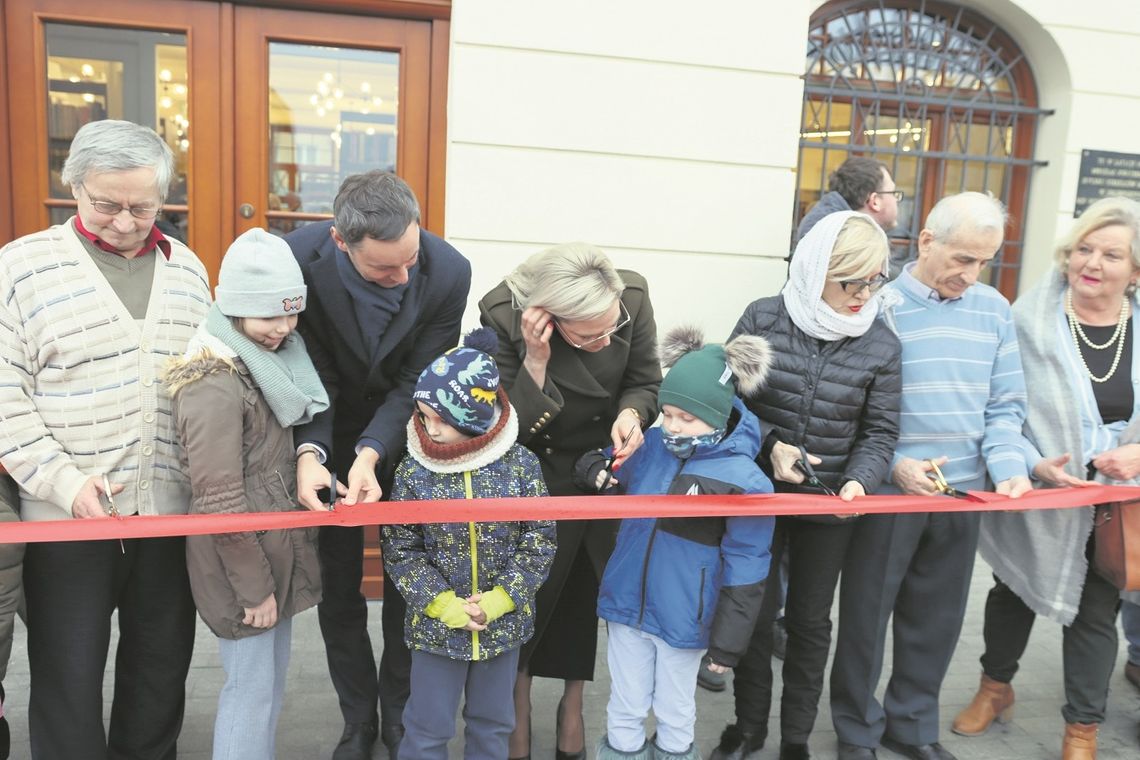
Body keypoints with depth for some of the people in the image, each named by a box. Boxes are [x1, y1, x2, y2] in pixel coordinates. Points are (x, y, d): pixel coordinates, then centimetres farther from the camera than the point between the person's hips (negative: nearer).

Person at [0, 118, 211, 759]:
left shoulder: (188, 268, 9)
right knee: (68, 681, 9)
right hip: (68, 517, -3)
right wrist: (65, 482, -17)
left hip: (171, 512, 4)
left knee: (162, 670, 17)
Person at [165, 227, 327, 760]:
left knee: (271, 682, 20)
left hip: (279, 552, 8)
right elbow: (221, 505, -20)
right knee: (251, 688, 6)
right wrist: (254, 586, -16)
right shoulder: (214, 384, -21)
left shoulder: (266, 361, 6)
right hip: (241, 561, -8)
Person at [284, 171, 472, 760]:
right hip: (330, 438, 0)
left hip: (403, 436, 0)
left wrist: (373, 452, -31)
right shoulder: (298, 260, -25)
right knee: (337, 586, 9)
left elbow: (418, 381, -18)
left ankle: (399, 711, 32)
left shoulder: (448, 272, -25)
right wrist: (309, 452, -35)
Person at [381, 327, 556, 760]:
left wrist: (499, 600, -15)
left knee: (493, 722, 21)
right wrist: (445, 605, -15)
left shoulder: (520, 465, -12)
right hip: (435, 624, -1)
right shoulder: (413, 472, -12)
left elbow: (539, 541, -7)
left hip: (504, 622, 1)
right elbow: (400, 551, -7)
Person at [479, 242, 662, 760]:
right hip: (533, 478, -2)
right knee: (527, 595, 8)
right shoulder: (503, 316, -30)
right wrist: (535, 360, -39)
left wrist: (631, 414, -29)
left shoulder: (633, 296, -23)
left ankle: (572, 707, 41)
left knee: (585, 591, 14)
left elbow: (645, 382, -7)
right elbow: (511, 427, -25)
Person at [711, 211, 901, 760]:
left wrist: (858, 481, -21)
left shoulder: (881, 345, -6)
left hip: (829, 505, 1)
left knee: (810, 621, 14)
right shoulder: (763, 319, -9)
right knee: (754, 612, 12)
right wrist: (769, 445, -18)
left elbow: (880, 431, -3)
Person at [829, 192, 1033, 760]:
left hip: (963, 492, 4)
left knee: (938, 619, 16)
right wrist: (892, 463, -19)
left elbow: (1006, 404, 6)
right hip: (888, 492, -4)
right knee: (866, 615, 8)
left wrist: (1007, 467, -10)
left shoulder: (994, 310, 4)